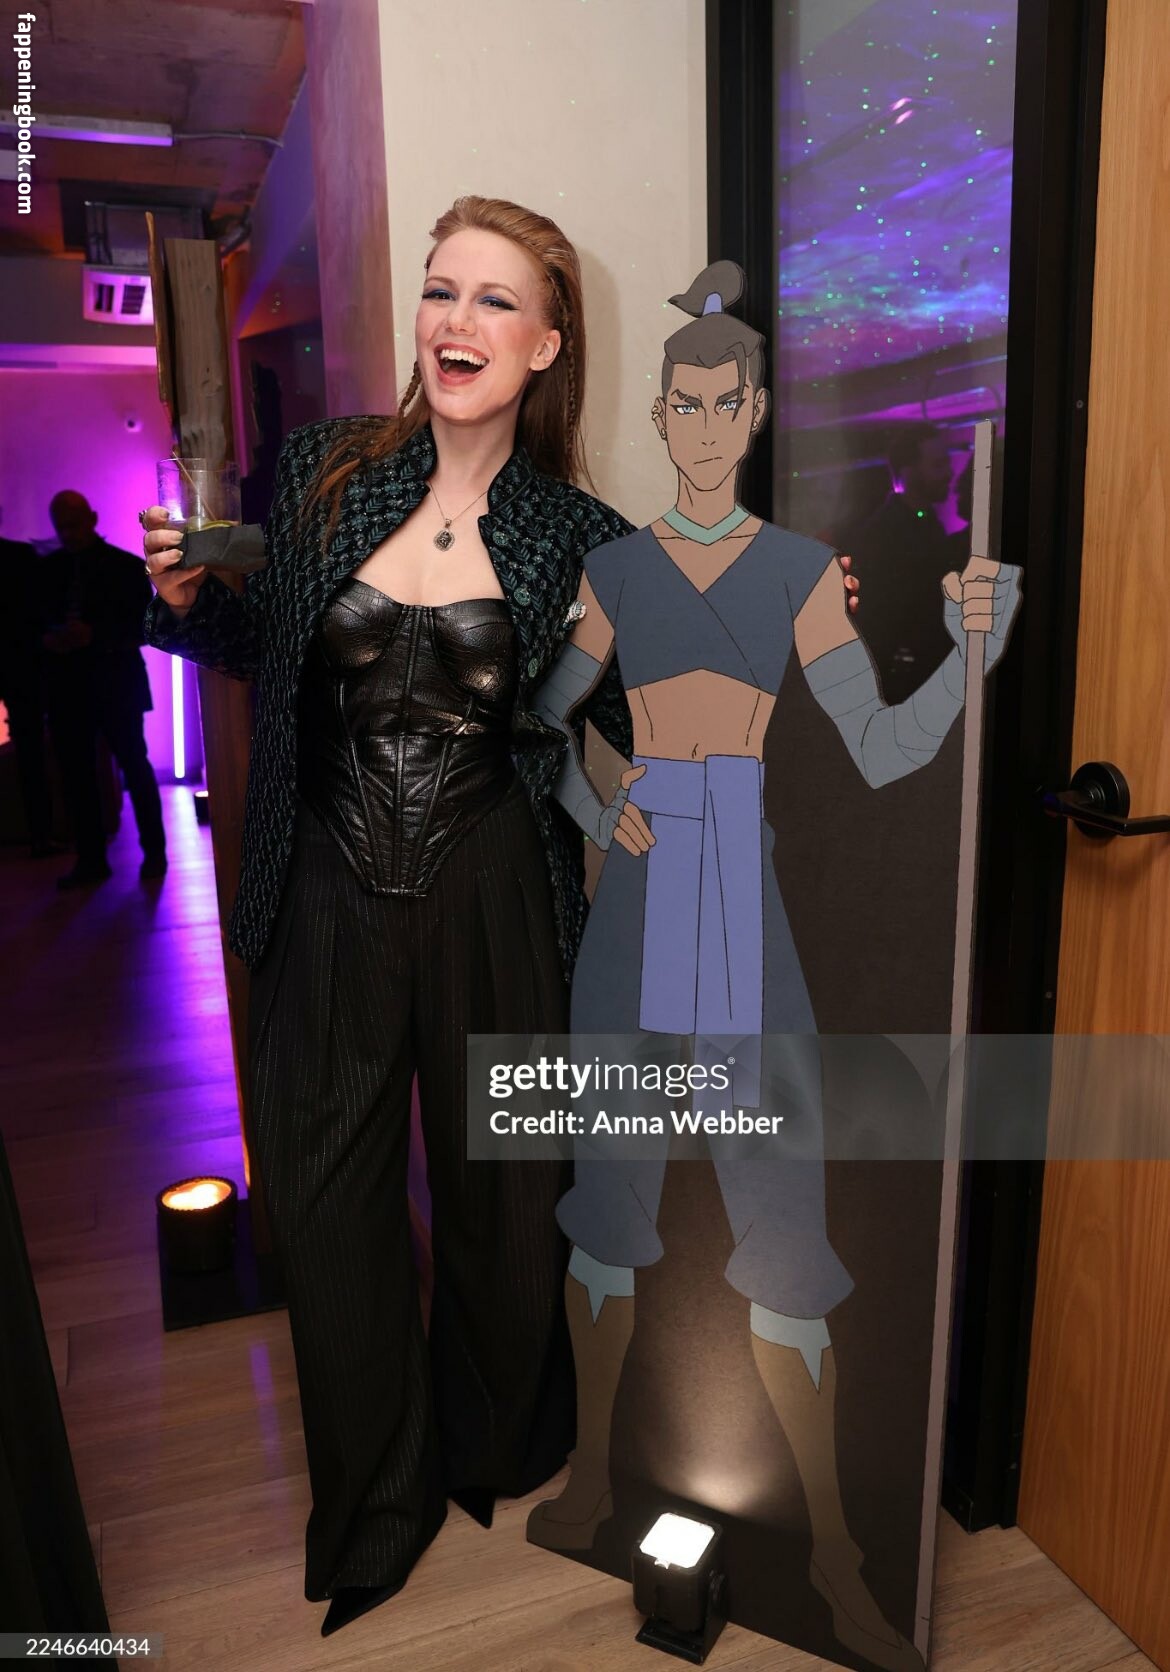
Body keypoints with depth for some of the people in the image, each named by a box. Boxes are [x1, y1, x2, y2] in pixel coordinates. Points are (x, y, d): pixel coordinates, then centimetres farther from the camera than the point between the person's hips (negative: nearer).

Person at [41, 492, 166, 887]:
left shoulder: (126, 565, 0)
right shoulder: (47, 568, 9)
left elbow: (145, 626, -6)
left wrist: (96, 635, -18)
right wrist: (47, 639, -11)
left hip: (116, 683, -3)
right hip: (65, 685, 3)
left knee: (135, 767, 4)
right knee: (75, 773, 4)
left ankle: (154, 852, 17)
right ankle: (91, 859, 13)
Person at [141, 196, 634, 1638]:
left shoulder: (578, 536, -3)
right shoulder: (325, 472, 1)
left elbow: (641, 735, 2)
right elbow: (268, 653, 12)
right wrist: (188, 597, -6)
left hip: (493, 906, -1)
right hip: (330, 902, 2)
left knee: (501, 1188, 14)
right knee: (326, 1199, 12)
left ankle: (498, 1450, 46)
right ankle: (376, 1504, 39)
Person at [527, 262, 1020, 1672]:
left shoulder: (802, 570, 4)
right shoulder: (616, 568, 7)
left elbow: (880, 753, -1)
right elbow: (540, 722, 14)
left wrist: (972, 651, -16)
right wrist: (599, 821, -4)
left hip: (746, 900, -1)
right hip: (636, 898, 1)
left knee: (783, 1221, 3)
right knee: (611, 1188, 10)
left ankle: (834, 1554, 23)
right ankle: (591, 1473, 34)